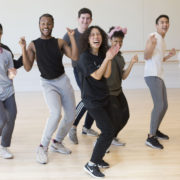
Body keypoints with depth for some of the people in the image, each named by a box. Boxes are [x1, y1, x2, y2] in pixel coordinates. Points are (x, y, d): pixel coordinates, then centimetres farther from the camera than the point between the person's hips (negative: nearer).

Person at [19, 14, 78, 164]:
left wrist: (72, 38, -15)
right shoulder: (33, 45, -2)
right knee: (56, 114, -26)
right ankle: (43, 147, -9)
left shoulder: (59, 42, 2)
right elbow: (28, 67, -8)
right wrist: (23, 48, -16)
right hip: (48, 84, -3)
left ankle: (57, 143, 29)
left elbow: (75, 57, -10)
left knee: (71, 116, 6)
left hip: (63, 80, 4)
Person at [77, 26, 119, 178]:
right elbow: (97, 76, -18)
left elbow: (106, 75, -2)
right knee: (109, 131, -12)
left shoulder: (102, 54, 6)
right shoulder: (85, 57, -14)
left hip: (104, 97, 8)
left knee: (108, 131, 10)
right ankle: (91, 165, -4)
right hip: (92, 100, -8)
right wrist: (107, 58, -21)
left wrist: (110, 58, -13)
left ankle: (98, 158, 27)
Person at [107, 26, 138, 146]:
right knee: (116, 117, -9)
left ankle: (112, 137, 27)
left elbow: (123, 76, 8)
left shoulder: (120, 56, 10)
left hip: (118, 90, 8)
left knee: (125, 115, 6)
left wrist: (132, 63, -1)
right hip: (107, 91, -8)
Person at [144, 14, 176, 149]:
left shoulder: (163, 40, 20)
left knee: (164, 105, 14)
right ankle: (151, 137, -16)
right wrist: (151, 44, -31)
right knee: (159, 105, -18)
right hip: (152, 75, -10)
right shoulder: (153, 37, -7)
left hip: (159, 76, 10)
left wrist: (169, 56, 12)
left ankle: (155, 130, 28)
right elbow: (147, 57, -15)